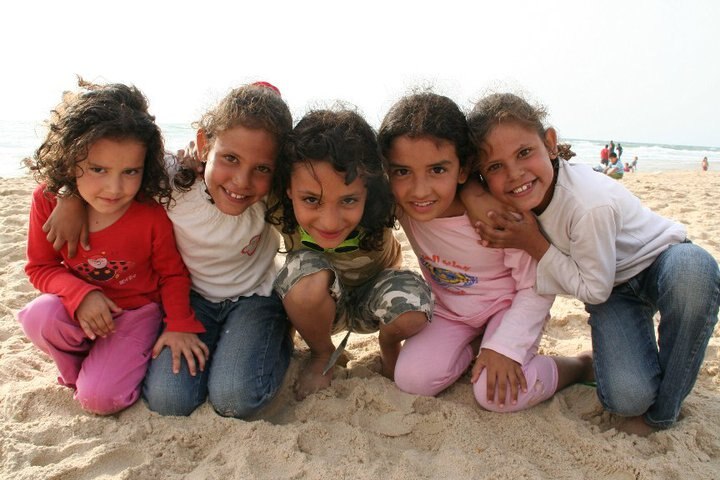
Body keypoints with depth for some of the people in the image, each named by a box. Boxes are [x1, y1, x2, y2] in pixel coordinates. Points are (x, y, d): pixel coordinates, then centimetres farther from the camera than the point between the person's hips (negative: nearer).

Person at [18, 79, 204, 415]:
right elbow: (40, 267, -5)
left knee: (99, 399, -18)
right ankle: (78, 371, 2)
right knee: (39, 316, -31)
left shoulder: (152, 214, -23)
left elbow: (172, 274, -9)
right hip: (79, 309, 3)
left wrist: (180, 325, -17)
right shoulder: (48, 201, -16)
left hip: (138, 311, -3)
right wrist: (81, 295, -24)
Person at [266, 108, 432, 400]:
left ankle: (389, 348, 6)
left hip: (372, 299, 0)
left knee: (413, 306, -33)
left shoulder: (383, 201, -34)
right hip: (317, 304, 1)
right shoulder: (281, 206, -30)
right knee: (306, 269, -35)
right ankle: (322, 356, -2)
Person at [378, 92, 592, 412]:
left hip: (509, 303, -3)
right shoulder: (399, 202, -24)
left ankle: (582, 366, 4)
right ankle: (469, 348, 12)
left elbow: (537, 287, -19)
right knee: (411, 378, -17)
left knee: (497, 394, -24)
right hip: (449, 309, 4)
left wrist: (504, 347, -26)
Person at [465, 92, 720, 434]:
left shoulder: (591, 204, -36)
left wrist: (534, 245, -28)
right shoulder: (518, 203, -18)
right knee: (627, 398, -22)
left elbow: (593, 289, -22)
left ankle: (661, 414, -21)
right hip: (612, 290, 3)